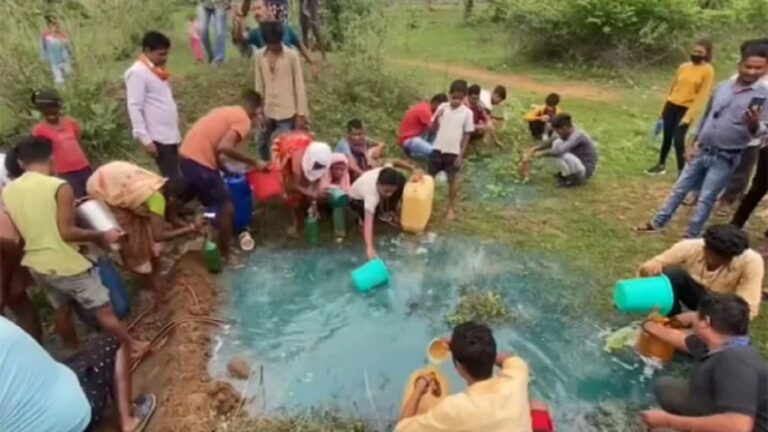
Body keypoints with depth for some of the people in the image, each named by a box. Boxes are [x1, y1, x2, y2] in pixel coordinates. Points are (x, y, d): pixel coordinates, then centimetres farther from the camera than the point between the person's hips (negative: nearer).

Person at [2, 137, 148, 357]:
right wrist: (102, 236, -9)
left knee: (62, 310, 25)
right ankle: (132, 347, 20)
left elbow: (28, 225, 10)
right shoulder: (60, 187, -19)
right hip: (66, 265, -7)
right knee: (103, 310, 7)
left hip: (36, 265, 7)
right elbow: (66, 232, -20)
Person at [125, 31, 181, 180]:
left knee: (174, 178, 11)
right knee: (172, 179, -9)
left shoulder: (158, 70, 17)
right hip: (158, 138, -8)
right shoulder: (137, 73, -8)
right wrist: (145, 139, -19)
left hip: (171, 135, 8)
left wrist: (176, 133, 16)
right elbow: (135, 108, -14)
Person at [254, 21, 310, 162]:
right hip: (268, 111, 5)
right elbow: (259, 85, 8)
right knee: (262, 144, 17)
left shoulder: (291, 56, -9)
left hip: (287, 113, -5)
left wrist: (300, 115, -8)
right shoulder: (259, 56, 2)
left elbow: (299, 86, -7)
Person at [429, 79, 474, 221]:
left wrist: (461, 155, -7)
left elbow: (467, 135, -4)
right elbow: (433, 128, 1)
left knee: (452, 180, 7)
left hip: (454, 151, -2)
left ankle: (451, 208, 21)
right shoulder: (442, 107, -3)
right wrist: (436, 118, -20)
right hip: (438, 149, 2)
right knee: (430, 177, 12)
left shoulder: (467, 113, -7)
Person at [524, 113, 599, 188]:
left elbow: (558, 151, -39)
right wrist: (535, 148, -5)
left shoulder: (577, 136, -29)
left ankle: (576, 178, -6)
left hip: (586, 170, -9)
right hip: (578, 163, 9)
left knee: (561, 155, -30)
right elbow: (551, 142, 9)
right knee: (557, 143, 0)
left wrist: (539, 154, -29)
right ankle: (567, 173, 10)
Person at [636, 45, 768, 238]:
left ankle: (690, 238, 11)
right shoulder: (723, 87, 4)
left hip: (725, 158, -5)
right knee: (679, 189, 12)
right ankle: (657, 223, 24)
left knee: (705, 199, 0)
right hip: (702, 151, 5)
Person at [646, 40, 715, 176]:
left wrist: (689, 116, -19)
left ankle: (682, 171, 3)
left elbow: (703, 96, -12)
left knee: (678, 140, -10)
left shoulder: (708, 70, -8)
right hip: (671, 105, 5)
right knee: (667, 137, 12)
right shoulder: (683, 67, 6)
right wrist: (664, 108, 16)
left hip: (686, 109, -5)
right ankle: (661, 165, 28)